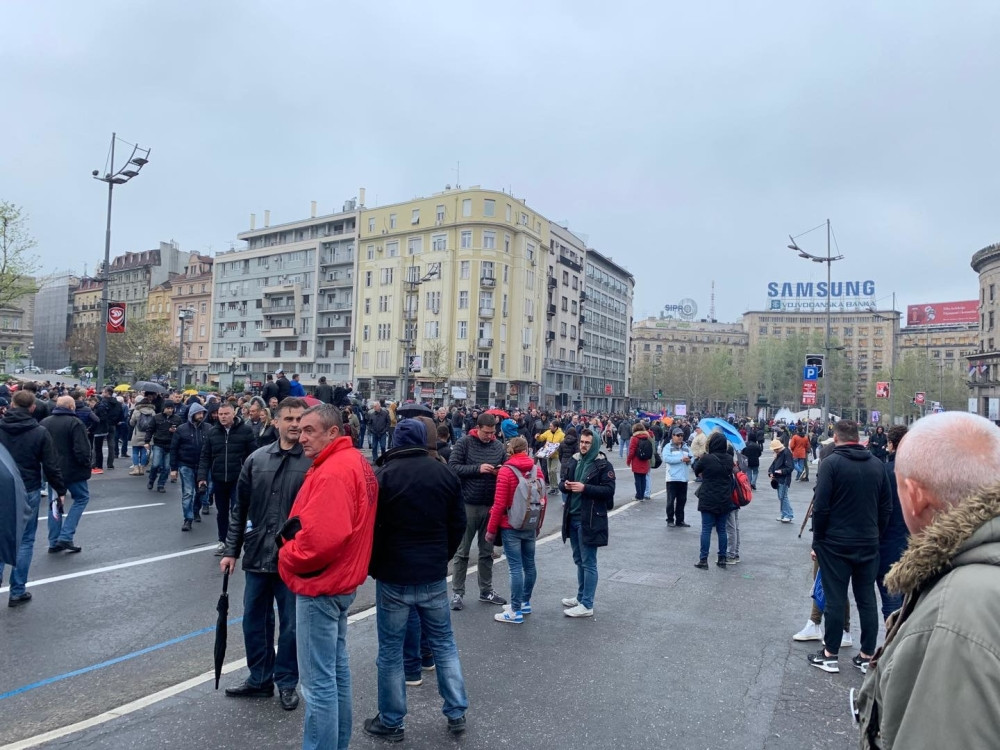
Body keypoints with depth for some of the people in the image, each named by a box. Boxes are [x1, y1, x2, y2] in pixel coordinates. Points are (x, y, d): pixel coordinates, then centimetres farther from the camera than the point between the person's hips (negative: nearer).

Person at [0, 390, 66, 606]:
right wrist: (60, 490, 3)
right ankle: (18, 591, 11)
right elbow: (51, 466, -7)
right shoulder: (40, 432, -9)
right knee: (25, 540, 7)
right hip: (29, 492, -2)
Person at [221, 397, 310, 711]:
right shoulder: (257, 459, 2)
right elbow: (239, 508, 9)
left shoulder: (314, 462, -11)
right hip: (257, 556, 4)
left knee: (290, 626, 10)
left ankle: (286, 682, 30)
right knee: (254, 621, 17)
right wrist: (231, 550, 8)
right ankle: (260, 678, 36)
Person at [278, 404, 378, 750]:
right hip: (340, 579, 11)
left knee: (318, 682, 0)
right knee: (336, 667, 21)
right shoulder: (355, 462, 9)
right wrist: (293, 535, 7)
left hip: (319, 585, -11)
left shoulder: (333, 472, -23)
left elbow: (321, 536, -32)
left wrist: (288, 556, -14)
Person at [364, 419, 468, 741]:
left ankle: (391, 723, 20)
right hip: (434, 575, 3)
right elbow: (458, 523, 6)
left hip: (394, 576, -3)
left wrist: (373, 566, 7)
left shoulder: (382, 475, -10)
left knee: (391, 650, 8)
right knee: (444, 642, 15)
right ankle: (457, 713, 22)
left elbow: (369, 527, -8)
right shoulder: (446, 473, 1)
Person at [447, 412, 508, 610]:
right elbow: (452, 466, -14)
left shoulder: (499, 446, 3)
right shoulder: (464, 442, -8)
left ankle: (486, 590, 29)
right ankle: (457, 592, 18)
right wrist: (478, 469, -22)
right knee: (462, 552, 7)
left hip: (491, 505, 4)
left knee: (487, 552, 16)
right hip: (468, 504, -4)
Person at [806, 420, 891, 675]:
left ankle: (830, 655, 13)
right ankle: (867, 656, 19)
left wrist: (817, 540, -5)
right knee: (867, 599, 12)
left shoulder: (831, 463, -13)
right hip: (869, 544, 5)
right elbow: (887, 507, 7)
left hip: (836, 543, -4)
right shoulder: (877, 465, 3)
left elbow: (821, 507, -15)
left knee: (835, 599, 3)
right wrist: (875, 534, 16)